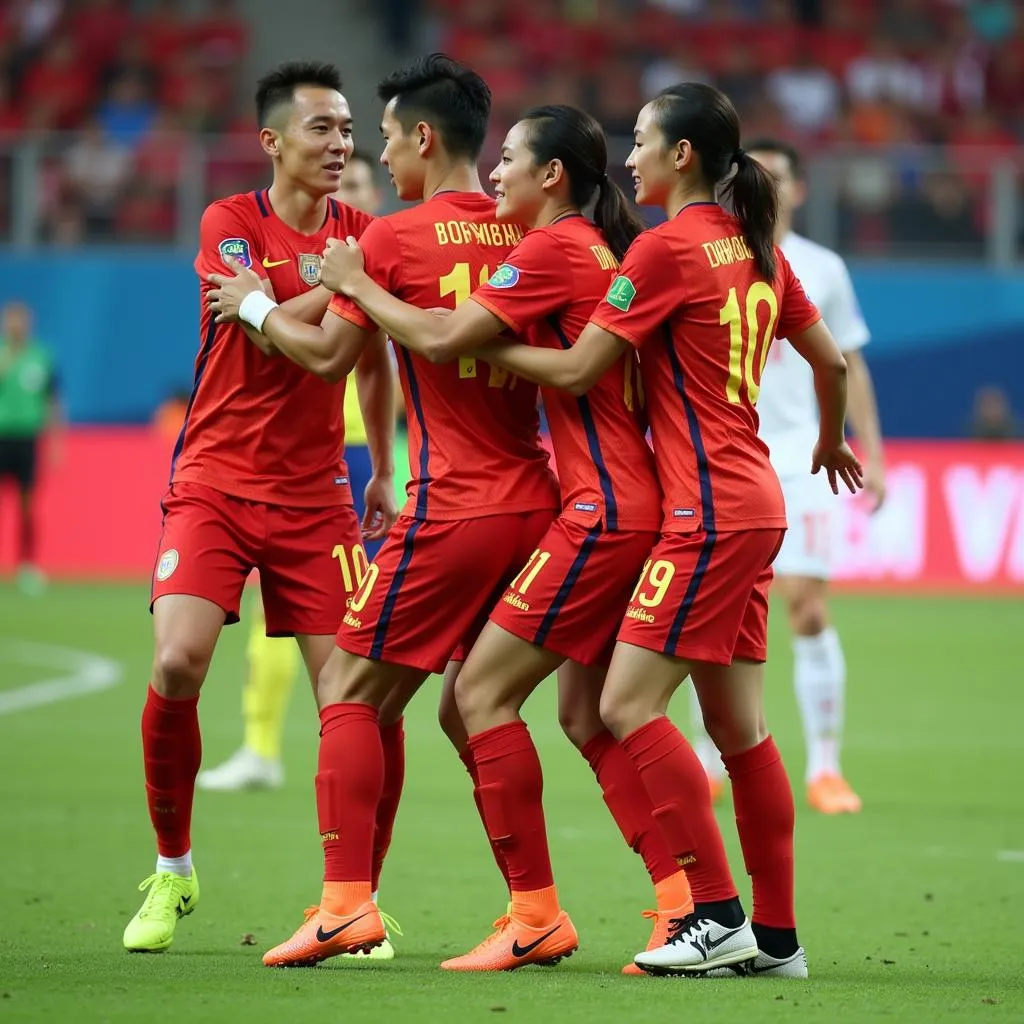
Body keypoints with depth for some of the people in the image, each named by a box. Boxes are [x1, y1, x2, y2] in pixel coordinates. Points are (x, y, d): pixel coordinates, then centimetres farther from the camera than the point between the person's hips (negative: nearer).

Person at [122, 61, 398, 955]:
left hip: (316, 495, 3)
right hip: (216, 480, -3)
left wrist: (383, 472, 20)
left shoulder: (363, 236, 6)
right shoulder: (230, 224, -5)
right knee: (178, 664, -19)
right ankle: (172, 871, 1)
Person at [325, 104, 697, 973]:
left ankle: (537, 917, -7)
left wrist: (358, 285, -1)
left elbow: (442, 341, -15)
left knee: (482, 691, -6)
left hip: (603, 512, -9)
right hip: (633, 508, 10)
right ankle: (685, 905, 6)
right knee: (589, 715, 12)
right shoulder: (603, 249, 17)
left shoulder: (555, 248, -10)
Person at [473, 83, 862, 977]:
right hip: (754, 505, 9)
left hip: (709, 510, -9)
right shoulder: (755, 249, 13)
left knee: (629, 705, -9)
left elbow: (576, 370, -11)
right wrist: (831, 443, 39)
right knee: (738, 725, 11)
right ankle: (776, 934, 13)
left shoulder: (667, 247, -11)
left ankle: (718, 915, -12)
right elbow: (830, 361, 21)